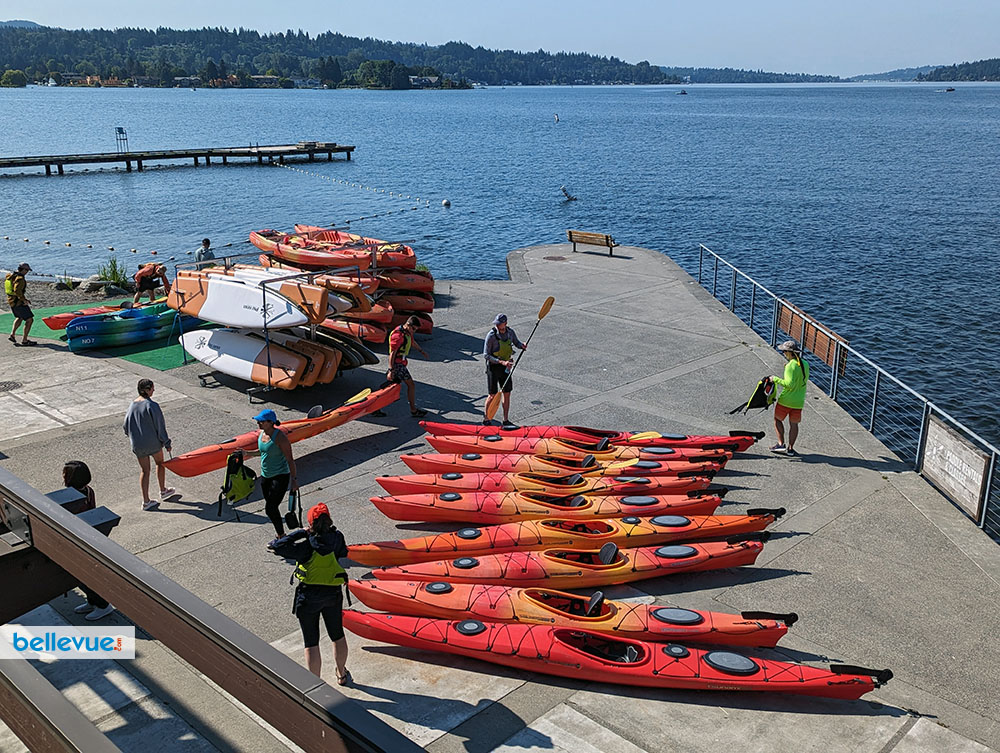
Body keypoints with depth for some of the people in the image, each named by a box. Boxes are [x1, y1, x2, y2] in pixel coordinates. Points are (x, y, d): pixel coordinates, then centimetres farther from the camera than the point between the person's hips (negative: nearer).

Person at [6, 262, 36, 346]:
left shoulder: (10, 275, 9)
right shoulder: (20, 279, -21)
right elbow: (17, 290, -34)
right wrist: (24, 300, -23)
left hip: (11, 300, 10)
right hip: (18, 303, -10)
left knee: (19, 318, 31)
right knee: (29, 320, -2)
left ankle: (12, 335, 27)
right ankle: (24, 340, 1)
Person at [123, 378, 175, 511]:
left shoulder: (133, 404, -1)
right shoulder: (152, 405, -20)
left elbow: (126, 425, 9)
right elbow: (160, 426, -16)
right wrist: (166, 442, -6)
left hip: (137, 444, 5)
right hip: (153, 442, -4)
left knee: (144, 471, 11)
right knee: (160, 463, 22)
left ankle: (146, 501, 12)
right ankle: (163, 491, 35)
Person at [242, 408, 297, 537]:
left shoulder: (280, 437, -21)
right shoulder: (261, 434, 3)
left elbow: (290, 459, -17)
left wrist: (294, 479, -15)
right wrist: (248, 453, 7)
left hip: (280, 477, -8)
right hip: (265, 476, 8)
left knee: (270, 509, -10)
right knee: (272, 508, 15)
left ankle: (281, 536, 7)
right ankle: (280, 536, 30)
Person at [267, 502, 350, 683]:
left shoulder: (307, 546, -19)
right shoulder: (337, 538, -7)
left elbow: (275, 546, -23)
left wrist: (301, 533, -16)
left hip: (308, 596, -4)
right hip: (333, 594, 4)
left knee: (311, 642, 7)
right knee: (338, 636, 22)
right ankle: (342, 674, 39)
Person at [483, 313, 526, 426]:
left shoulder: (510, 332, -3)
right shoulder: (491, 335, -19)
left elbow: (516, 342, 15)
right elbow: (486, 355, -18)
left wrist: (522, 345, -10)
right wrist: (501, 362, -28)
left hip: (505, 367, 5)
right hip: (493, 367, -5)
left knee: (507, 394, 8)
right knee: (493, 396, 0)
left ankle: (506, 420, 20)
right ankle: (486, 420, 18)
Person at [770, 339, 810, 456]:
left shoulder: (791, 365, -20)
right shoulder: (805, 364, 3)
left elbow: (789, 384, -25)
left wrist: (775, 379, -15)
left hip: (785, 400, -6)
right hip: (799, 401, 6)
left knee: (777, 419, 12)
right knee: (794, 424, 14)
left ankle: (781, 444, 5)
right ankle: (790, 448, 17)